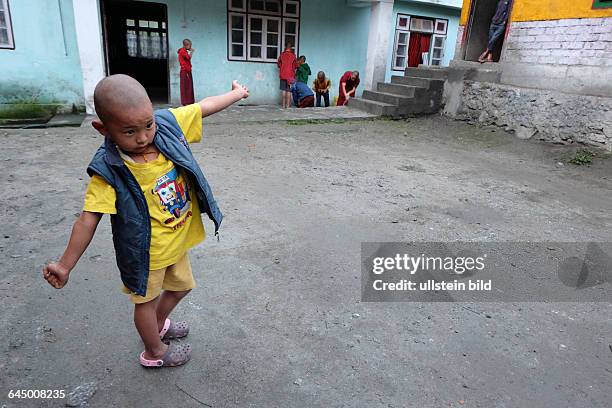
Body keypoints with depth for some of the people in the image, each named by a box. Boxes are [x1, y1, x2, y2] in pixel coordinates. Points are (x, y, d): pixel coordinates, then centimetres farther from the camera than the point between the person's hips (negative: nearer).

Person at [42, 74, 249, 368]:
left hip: (177, 240, 6)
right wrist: (65, 265, -20)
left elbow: (204, 107, -4)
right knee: (147, 300, 18)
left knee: (181, 286, 27)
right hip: (145, 251, -6)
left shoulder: (168, 123, -15)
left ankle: (159, 325, 58)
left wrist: (236, 94, 8)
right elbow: (88, 219, -24)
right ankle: (155, 352, 45)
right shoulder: (109, 171, -27)